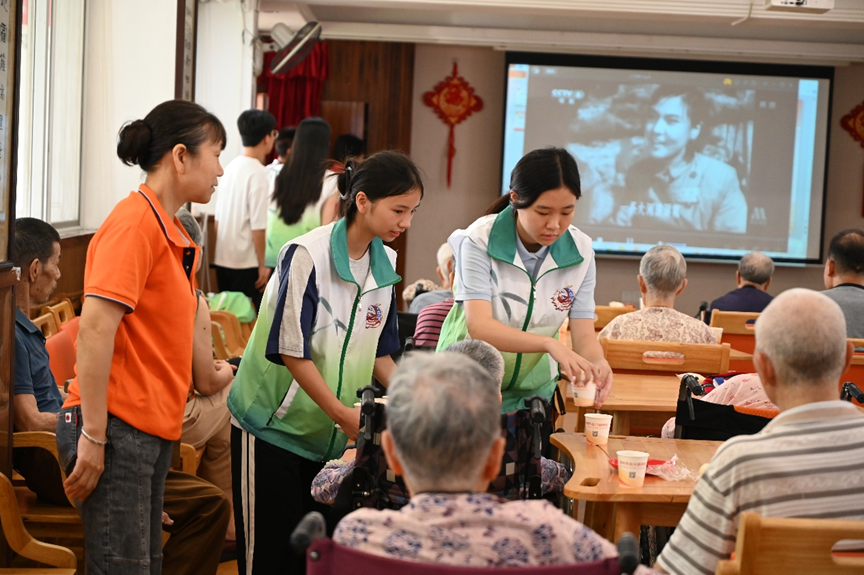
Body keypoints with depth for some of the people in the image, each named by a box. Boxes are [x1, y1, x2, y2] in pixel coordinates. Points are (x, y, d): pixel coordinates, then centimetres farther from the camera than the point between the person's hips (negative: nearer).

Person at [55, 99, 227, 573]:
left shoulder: (170, 231, 15)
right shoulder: (134, 222, -14)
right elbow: (95, 329, -21)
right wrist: (92, 438, -22)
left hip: (151, 428, 9)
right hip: (117, 427, -9)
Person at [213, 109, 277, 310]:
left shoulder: (231, 167, 9)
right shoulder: (257, 172, -13)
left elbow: (218, 218, 13)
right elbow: (257, 225, -17)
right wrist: (262, 264, -11)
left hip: (222, 261, 8)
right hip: (247, 263, -8)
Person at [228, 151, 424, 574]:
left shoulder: (384, 263, 3)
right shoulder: (306, 255, -17)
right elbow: (291, 351, -18)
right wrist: (343, 414, -19)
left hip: (330, 435, 6)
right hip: (274, 424, -6)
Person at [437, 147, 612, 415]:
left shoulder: (580, 250, -9)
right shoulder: (480, 240, -19)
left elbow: (584, 335, -11)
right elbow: (478, 326, -30)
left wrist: (597, 362, -34)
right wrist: (549, 344, -44)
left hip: (532, 389, 3)